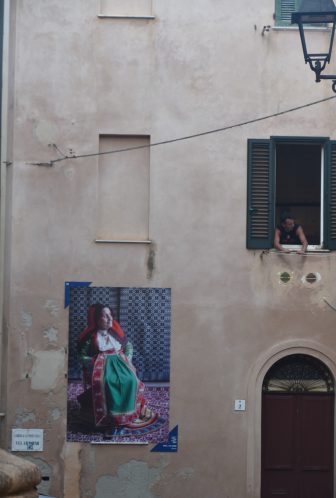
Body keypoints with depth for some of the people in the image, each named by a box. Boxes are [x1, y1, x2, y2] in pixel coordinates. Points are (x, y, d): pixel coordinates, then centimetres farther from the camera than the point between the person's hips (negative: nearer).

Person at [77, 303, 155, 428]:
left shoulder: (116, 332, 12)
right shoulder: (90, 336, -1)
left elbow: (129, 346, 20)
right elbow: (83, 356, -2)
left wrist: (127, 360, 3)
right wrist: (95, 367, -15)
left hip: (119, 361, 3)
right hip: (100, 364, -3)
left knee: (130, 379, -31)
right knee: (106, 381, -39)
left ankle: (130, 412, -24)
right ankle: (110, 415, -34)